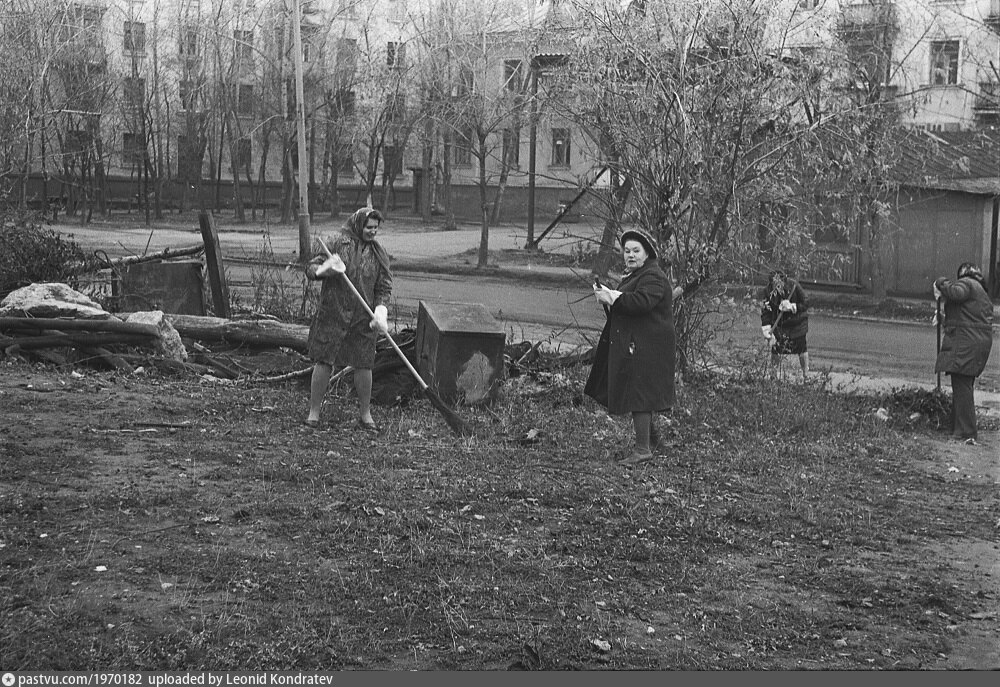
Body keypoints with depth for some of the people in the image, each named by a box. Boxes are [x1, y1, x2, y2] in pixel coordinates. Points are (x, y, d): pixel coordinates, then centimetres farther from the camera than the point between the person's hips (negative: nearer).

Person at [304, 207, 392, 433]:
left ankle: (365, 414, 19)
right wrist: (322, 270, -24)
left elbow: (384, 287, 7)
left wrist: (381, 311, -10)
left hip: (364, 319, 3)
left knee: (364, 365, 4)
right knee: (323, 362, -2)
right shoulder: (336, 244, -2)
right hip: (332, 314, -2)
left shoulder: (379, 253, 8)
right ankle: (314, 412, 10)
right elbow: (310, 268, 0)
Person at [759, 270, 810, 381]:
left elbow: (806, 304, -13)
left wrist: (792, 306, -29)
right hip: (778, 323, 1)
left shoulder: (794, 286, -21)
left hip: (797, 321, -1)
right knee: (775, 348, -2)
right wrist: (767, 331, -24)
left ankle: (806, 375, 17)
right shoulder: (767, 292, -17)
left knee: (801, 347, 4)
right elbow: (765, 312, -15)